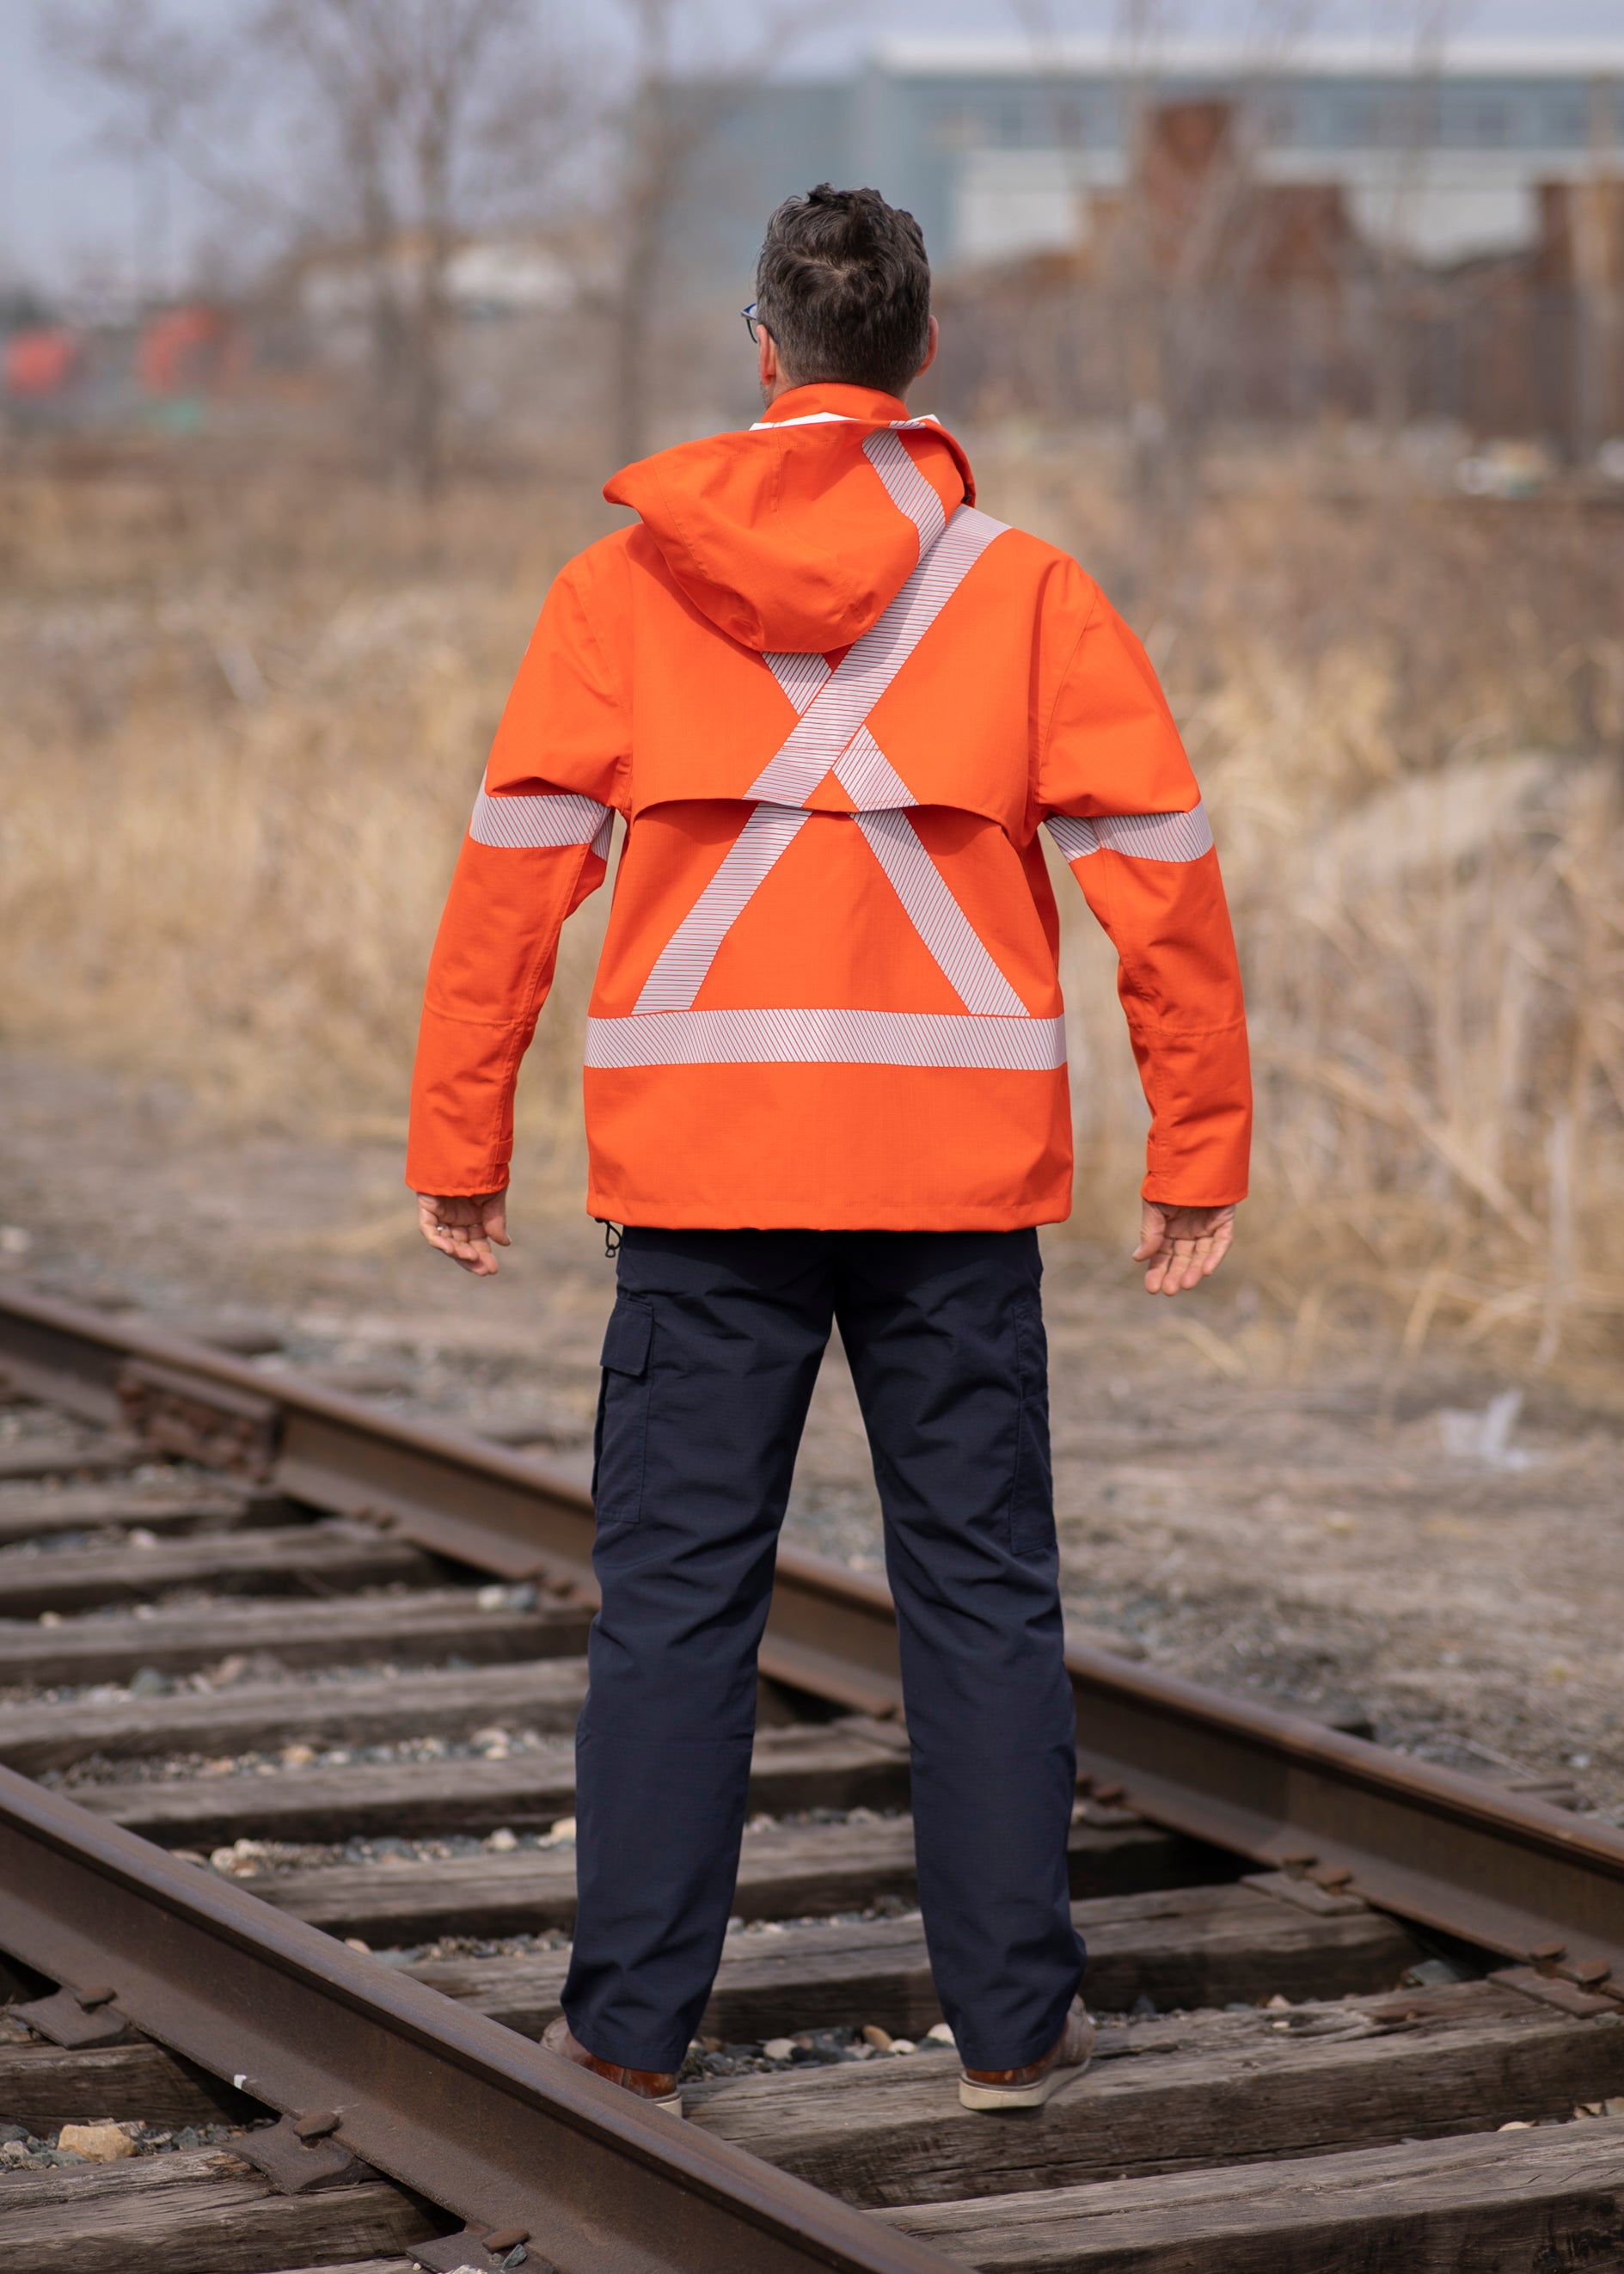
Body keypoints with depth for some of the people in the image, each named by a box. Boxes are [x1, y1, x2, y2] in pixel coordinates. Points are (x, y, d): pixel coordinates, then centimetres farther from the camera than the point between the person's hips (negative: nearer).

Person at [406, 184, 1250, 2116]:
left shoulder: (625, 585, 2)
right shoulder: (1024, 591, 1)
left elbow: (515, 863, -1)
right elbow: (1161, 872, -1)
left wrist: (459, 1142, 4)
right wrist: (1199, 1153, 4)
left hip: (703, 1160, 0)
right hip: (959, 1165, 0)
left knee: (674, 1594, 7)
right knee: (982, 1592, 8)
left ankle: (631, 2024, 9)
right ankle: (1012, 2016, 12)